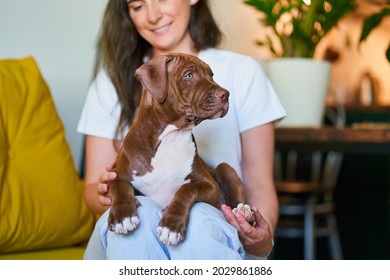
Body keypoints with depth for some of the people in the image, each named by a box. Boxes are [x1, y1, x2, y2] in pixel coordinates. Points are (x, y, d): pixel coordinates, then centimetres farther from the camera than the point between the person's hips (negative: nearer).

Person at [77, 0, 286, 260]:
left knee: (198, 221, -36)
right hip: (133, 239, 1)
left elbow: (260, 184, 5)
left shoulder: (241, 72, 9)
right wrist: (104, 193, -17)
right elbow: (93, 188, 9)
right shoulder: (112, 80, 13)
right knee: (138, 217, -34)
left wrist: (263, 239, -17)